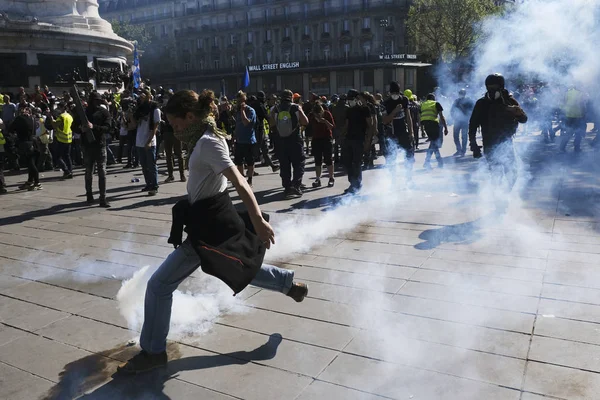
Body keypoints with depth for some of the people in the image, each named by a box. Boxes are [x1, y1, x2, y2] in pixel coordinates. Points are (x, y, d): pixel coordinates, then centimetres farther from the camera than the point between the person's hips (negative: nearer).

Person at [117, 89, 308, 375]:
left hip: (209, 225, -10)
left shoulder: (207, 143, -20)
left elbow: (239, 183, -28)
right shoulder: (206, 138, 11)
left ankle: (152, 352, 11)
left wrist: (258, 221, -33)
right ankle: (291, 284, 43)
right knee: (242, 268, 29)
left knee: (159, 285, -3)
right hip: (214, 218, 10)